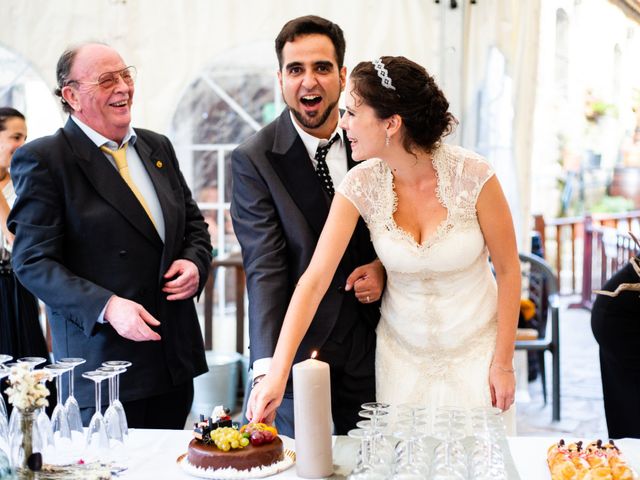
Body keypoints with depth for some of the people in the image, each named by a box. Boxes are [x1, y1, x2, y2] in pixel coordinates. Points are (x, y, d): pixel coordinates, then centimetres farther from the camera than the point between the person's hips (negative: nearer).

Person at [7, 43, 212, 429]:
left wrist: (195, 262, -2)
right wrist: (106, 306, -23)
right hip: (101, 363, -6)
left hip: (176, 355, 6)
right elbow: (33, 262, -12)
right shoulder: (43, 160, -8)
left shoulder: (158, 147, 12)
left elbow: (194, 223, 21)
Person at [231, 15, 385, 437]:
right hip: (301, 351, -3)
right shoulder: (254, 160, -12)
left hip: (373, 343, 3)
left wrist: (385, 266, -9)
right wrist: (266, 368, -30)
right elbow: (265, 270, -19)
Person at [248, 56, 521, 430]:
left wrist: (503, 363, -7)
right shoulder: (361, 185, -14)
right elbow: (315, 279, -16)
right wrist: (277, 374, -23)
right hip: (402, 355, 2)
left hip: (475, 352, -2)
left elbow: (508, 270, -9)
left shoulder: (473, 175, -20)